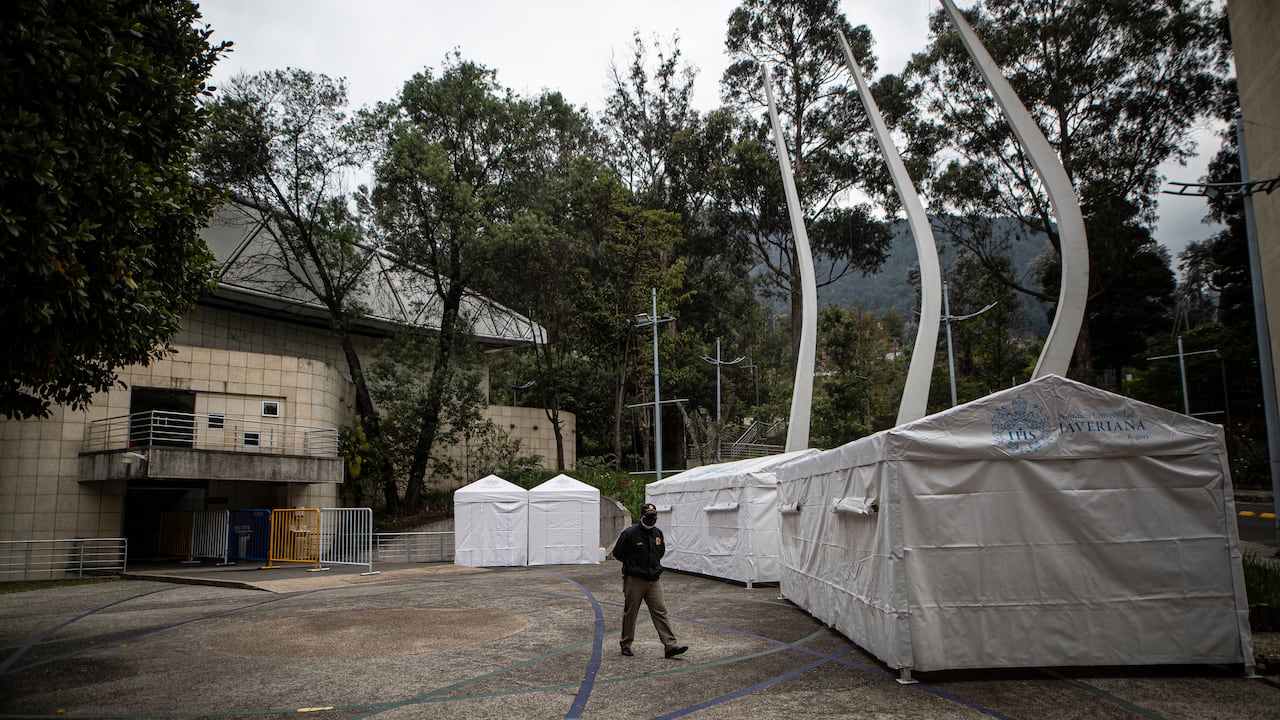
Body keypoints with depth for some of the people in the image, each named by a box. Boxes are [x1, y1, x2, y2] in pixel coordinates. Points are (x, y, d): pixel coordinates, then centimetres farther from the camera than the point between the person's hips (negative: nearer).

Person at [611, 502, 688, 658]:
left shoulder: (658, 533, 7)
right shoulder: (630, 533, -11)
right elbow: (617, 553, -4)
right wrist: (633, 566, 2)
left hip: (654, 580, 4)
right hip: (634, 581, -4)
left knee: (660, 611, -3)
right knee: (630, 613, 7)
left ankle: (670, 645, -7)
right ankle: (626, 644, 22)